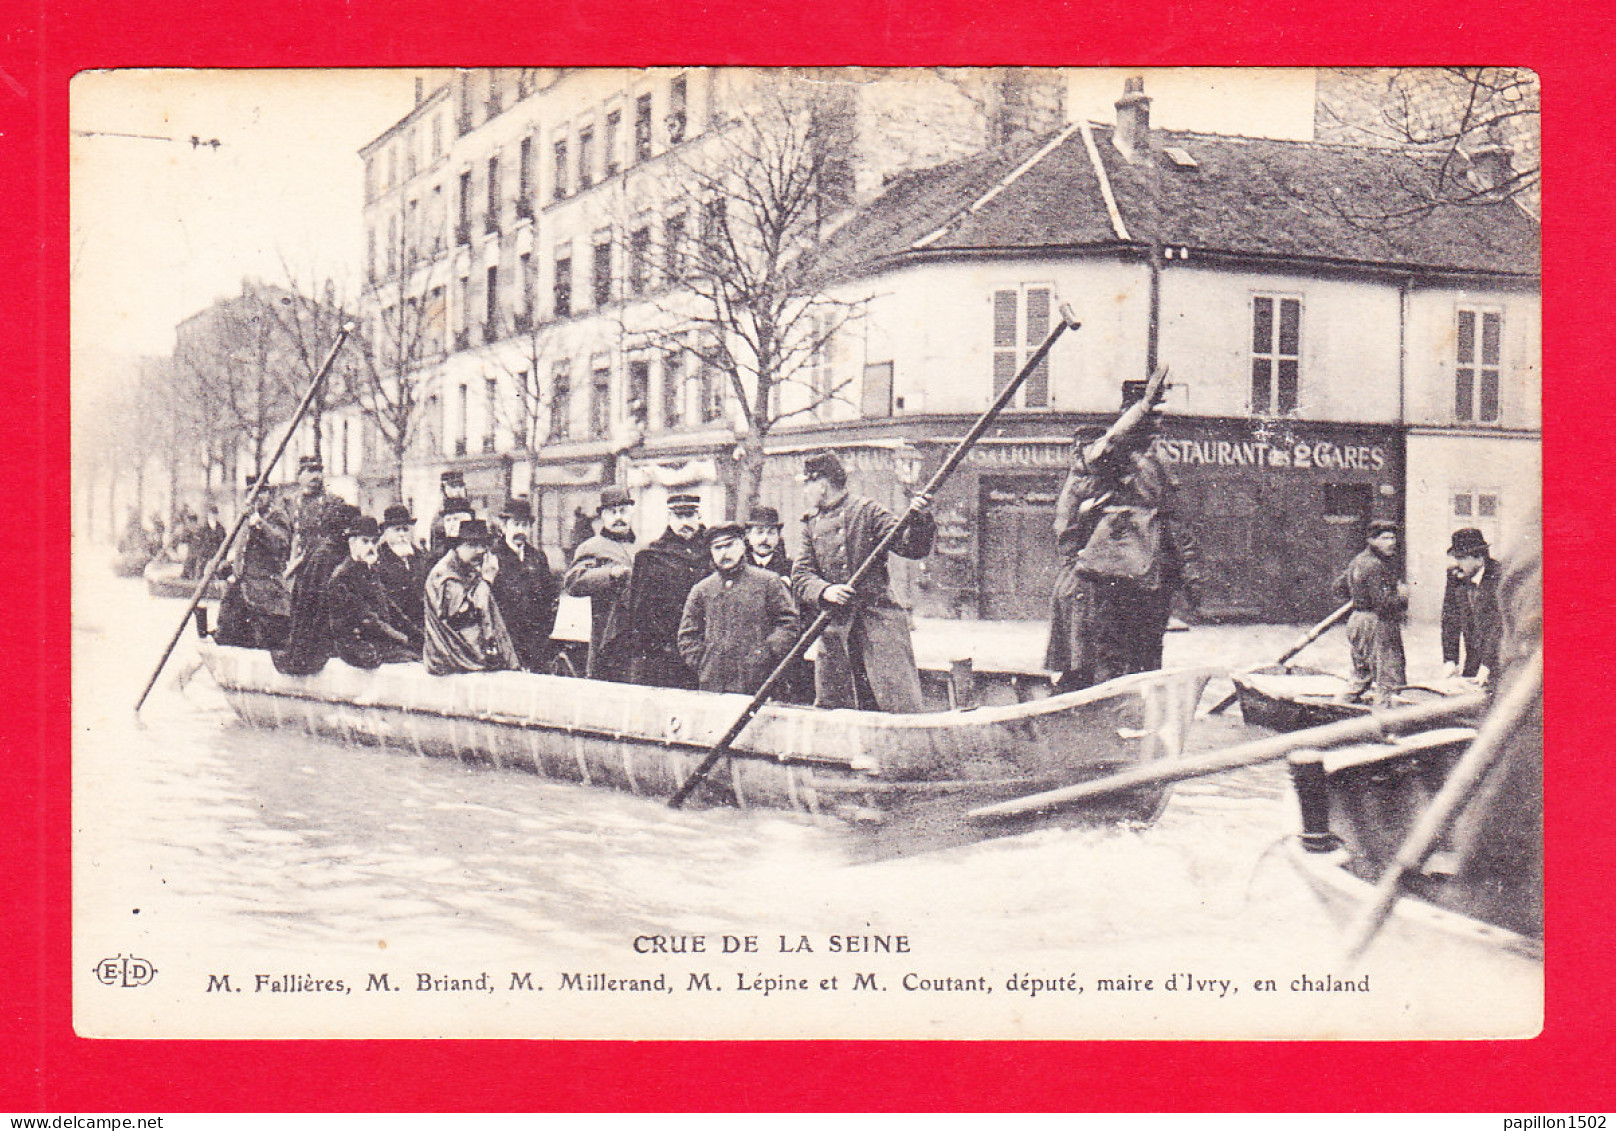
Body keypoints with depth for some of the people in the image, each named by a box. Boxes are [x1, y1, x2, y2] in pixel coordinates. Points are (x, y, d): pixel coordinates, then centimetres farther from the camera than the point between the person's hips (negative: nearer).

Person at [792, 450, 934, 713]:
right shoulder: (811, 524, 17)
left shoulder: (868, 511, 2)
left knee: (899, 704, -11)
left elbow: (911, 548, -5)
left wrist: (919, 520, -25)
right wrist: (824, 590, -13)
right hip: (834, 627, 5)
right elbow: (801, 574, 8)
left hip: (877, 621, -4)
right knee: (828, 707, 7)